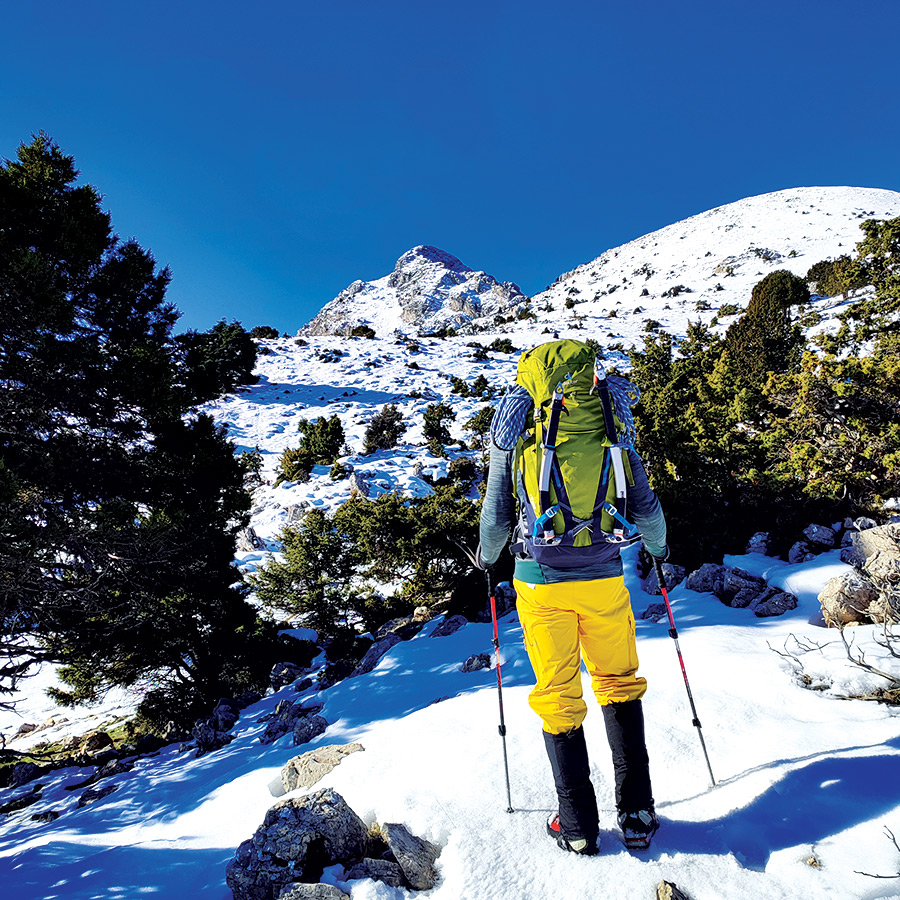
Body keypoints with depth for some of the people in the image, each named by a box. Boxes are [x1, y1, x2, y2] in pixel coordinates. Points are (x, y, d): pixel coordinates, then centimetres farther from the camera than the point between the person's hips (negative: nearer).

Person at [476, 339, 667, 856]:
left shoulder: (515, 426, -2)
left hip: (541, 581, -1)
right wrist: (658, 546, 25)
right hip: (604, 578, 2)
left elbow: (497, 512, -1)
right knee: (619, 685, 21)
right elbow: (644, 504, 5)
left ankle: (579, 828, 24)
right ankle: (637, 815, 27)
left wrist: (487, 556, 19)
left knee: (558, 697, 12)